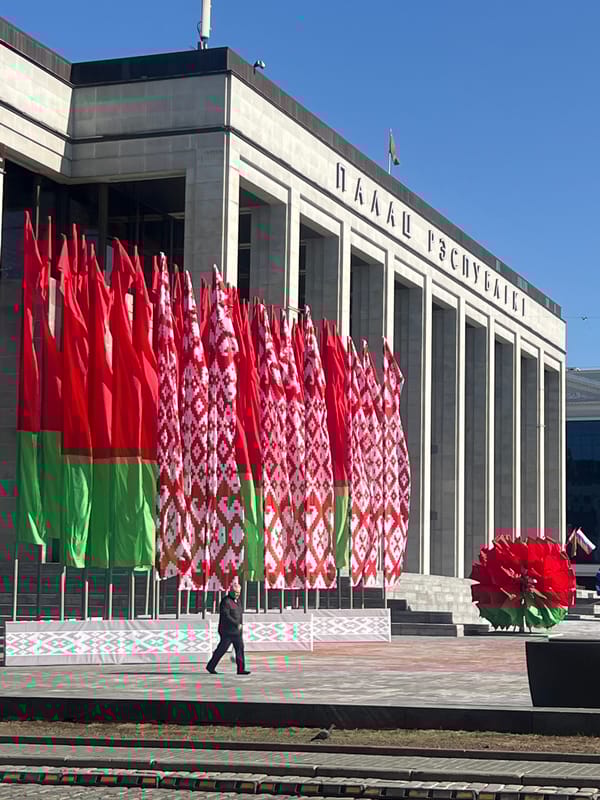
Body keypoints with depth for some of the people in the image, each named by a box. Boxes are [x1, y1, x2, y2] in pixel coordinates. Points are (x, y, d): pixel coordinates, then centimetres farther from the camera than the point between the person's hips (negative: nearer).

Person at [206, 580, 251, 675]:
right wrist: (237, 624, -24)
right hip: (227, 631, -8)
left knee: (240, 648, -3)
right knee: (222, 649, 0)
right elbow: (226, 616, -23)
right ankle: (210, 666, 14)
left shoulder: (237, 601, 13)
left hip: (237, 631, 8)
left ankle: (241, 669, -5)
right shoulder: (226, 601, -15)